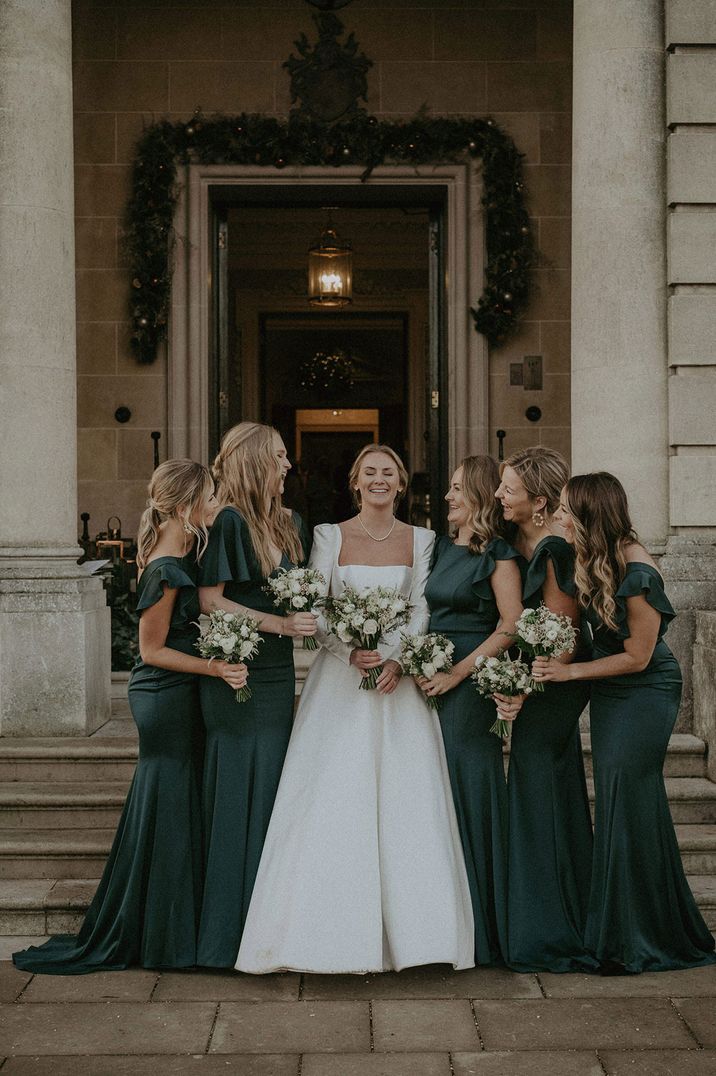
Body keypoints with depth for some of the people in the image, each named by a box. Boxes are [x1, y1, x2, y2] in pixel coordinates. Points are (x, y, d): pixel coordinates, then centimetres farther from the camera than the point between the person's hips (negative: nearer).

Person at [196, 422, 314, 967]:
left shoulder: (290, 524, 13)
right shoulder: (230, 522, -10)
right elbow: (209, 601, -14)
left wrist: (310, 615, 5)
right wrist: (279, 623, -18)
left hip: (278, 676, 8)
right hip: (236, 679, -7)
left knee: (270, 795, 10)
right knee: (237, 795, -3)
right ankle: (229, 933, 7)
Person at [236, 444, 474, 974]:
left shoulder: (421, 540, 8)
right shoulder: (329, 536, 4)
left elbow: (422, 610, 1)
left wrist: (395, 659, -14)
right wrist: (351, 652, -17)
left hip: (399, 677, 1)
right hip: (341, 675, -1)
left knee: (404, 800, -2)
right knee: (333, 801, -5)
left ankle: (403, 926, 6)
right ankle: (339, 929, 3)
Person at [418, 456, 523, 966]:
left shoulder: (498, 555, -6)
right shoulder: (441, 548, 15)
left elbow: (511, 626, -14)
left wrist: (457, 672, -16)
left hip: (472, 682, -7)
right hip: (432, 681, 7)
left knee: (468, 786, -3)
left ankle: (480, 927, 9)